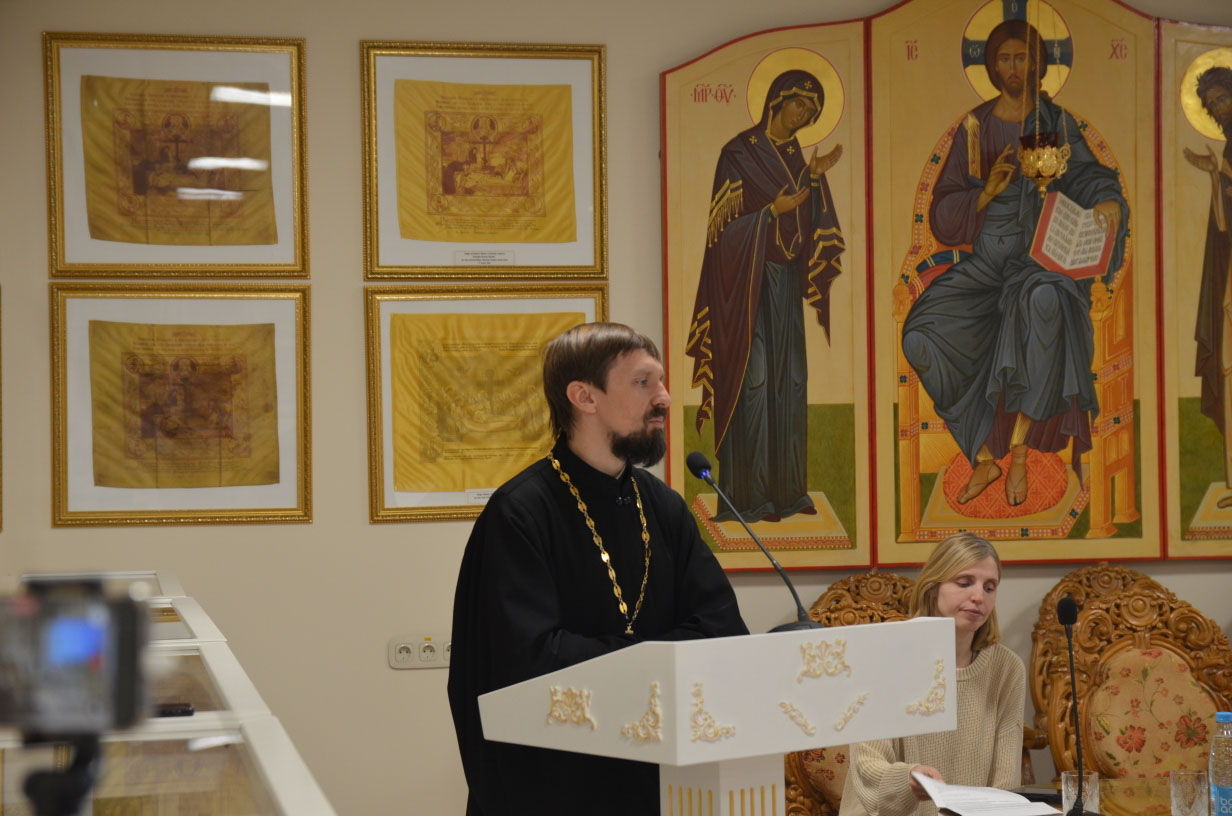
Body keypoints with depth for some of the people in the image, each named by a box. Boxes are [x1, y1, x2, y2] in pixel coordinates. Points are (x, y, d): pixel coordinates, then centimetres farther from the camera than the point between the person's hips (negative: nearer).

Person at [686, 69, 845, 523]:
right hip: (749, 279, -7)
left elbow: (808, 225, 9)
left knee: (789, 381, 8)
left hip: (787, 281, 7)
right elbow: (724, 223, -12)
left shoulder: (795, 157, 12)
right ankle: (749, 494, -3)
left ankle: (786, 489, 14)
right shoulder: (740, 152, -8)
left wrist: (814, 176, -1)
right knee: (752, 378, -7)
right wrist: (773, 209, -21)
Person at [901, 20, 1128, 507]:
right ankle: (984, 459, -6)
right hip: (986, 261, 3)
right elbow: (944, 214, 5)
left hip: (1044, 259, -3)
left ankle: (1020, 451, -29)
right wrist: (988, 192, -14)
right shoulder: (974, 128, 8)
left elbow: (1086, 174, -10)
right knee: (921, 336, -22)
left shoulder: (1056, 123, 5)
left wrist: (1108, 201, -33)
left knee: (1043, 301, -41)